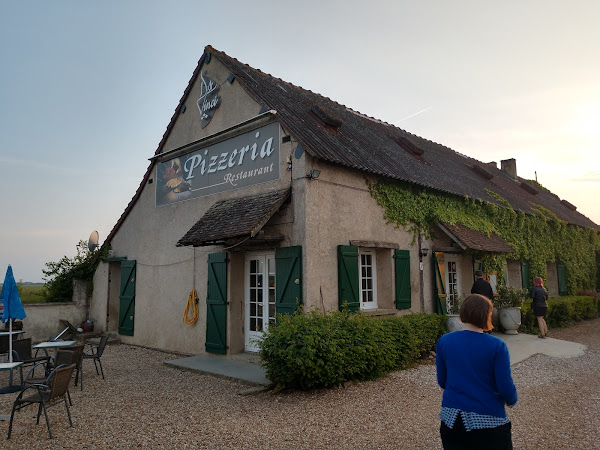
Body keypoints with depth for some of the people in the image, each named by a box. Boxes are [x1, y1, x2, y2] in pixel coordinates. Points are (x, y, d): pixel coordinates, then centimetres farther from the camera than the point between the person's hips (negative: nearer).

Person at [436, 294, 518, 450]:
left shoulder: (444, 341, -4)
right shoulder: (497, 346, -13)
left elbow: (442, 381, 4)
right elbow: (506, 388, -11)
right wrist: (512, 400, 12)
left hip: (451, 418, 3)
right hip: (487, 420, -2)